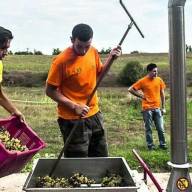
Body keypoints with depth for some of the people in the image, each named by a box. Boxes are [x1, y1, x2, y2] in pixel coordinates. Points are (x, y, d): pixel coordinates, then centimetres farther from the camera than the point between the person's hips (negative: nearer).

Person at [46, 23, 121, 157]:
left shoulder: (93, 52, 0)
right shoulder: (61, 61, -18)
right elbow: (50, 91, -12)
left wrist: (111, 59, 0)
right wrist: (74, 106, -20)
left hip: (94, 114, 6)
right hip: (73, 120, -6)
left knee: (102, 158, 18)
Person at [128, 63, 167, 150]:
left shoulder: (159, 80, 5)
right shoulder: (142, 81, -6)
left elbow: (162, 94, 10)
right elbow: (130, 89, -2)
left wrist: (163, 107, 8)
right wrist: (140, 96, -5)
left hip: (157, 108, 3)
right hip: (147, 109, -3)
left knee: (161, 128, 6)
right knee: (148, 129, 5)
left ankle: (162, 144, 19)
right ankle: (150, 145, 16)